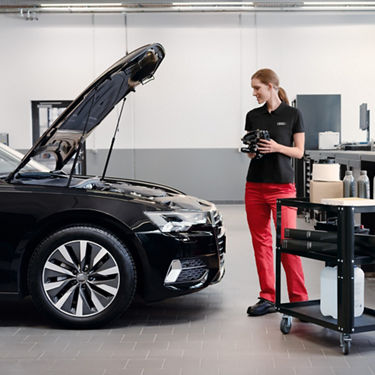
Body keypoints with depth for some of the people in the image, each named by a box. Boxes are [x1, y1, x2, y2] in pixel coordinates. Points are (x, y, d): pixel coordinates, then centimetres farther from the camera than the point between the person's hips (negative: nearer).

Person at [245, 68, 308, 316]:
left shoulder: (293, 114, -2)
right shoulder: (253, 116, 10)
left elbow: (299, 152, -1)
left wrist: (277, 147, -18)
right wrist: (251, 150, -8)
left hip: (282, 186, -5)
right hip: (255, 185, 5)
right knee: (261, 242, 6)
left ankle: (299, 299, 1)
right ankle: (268, 299, 14)